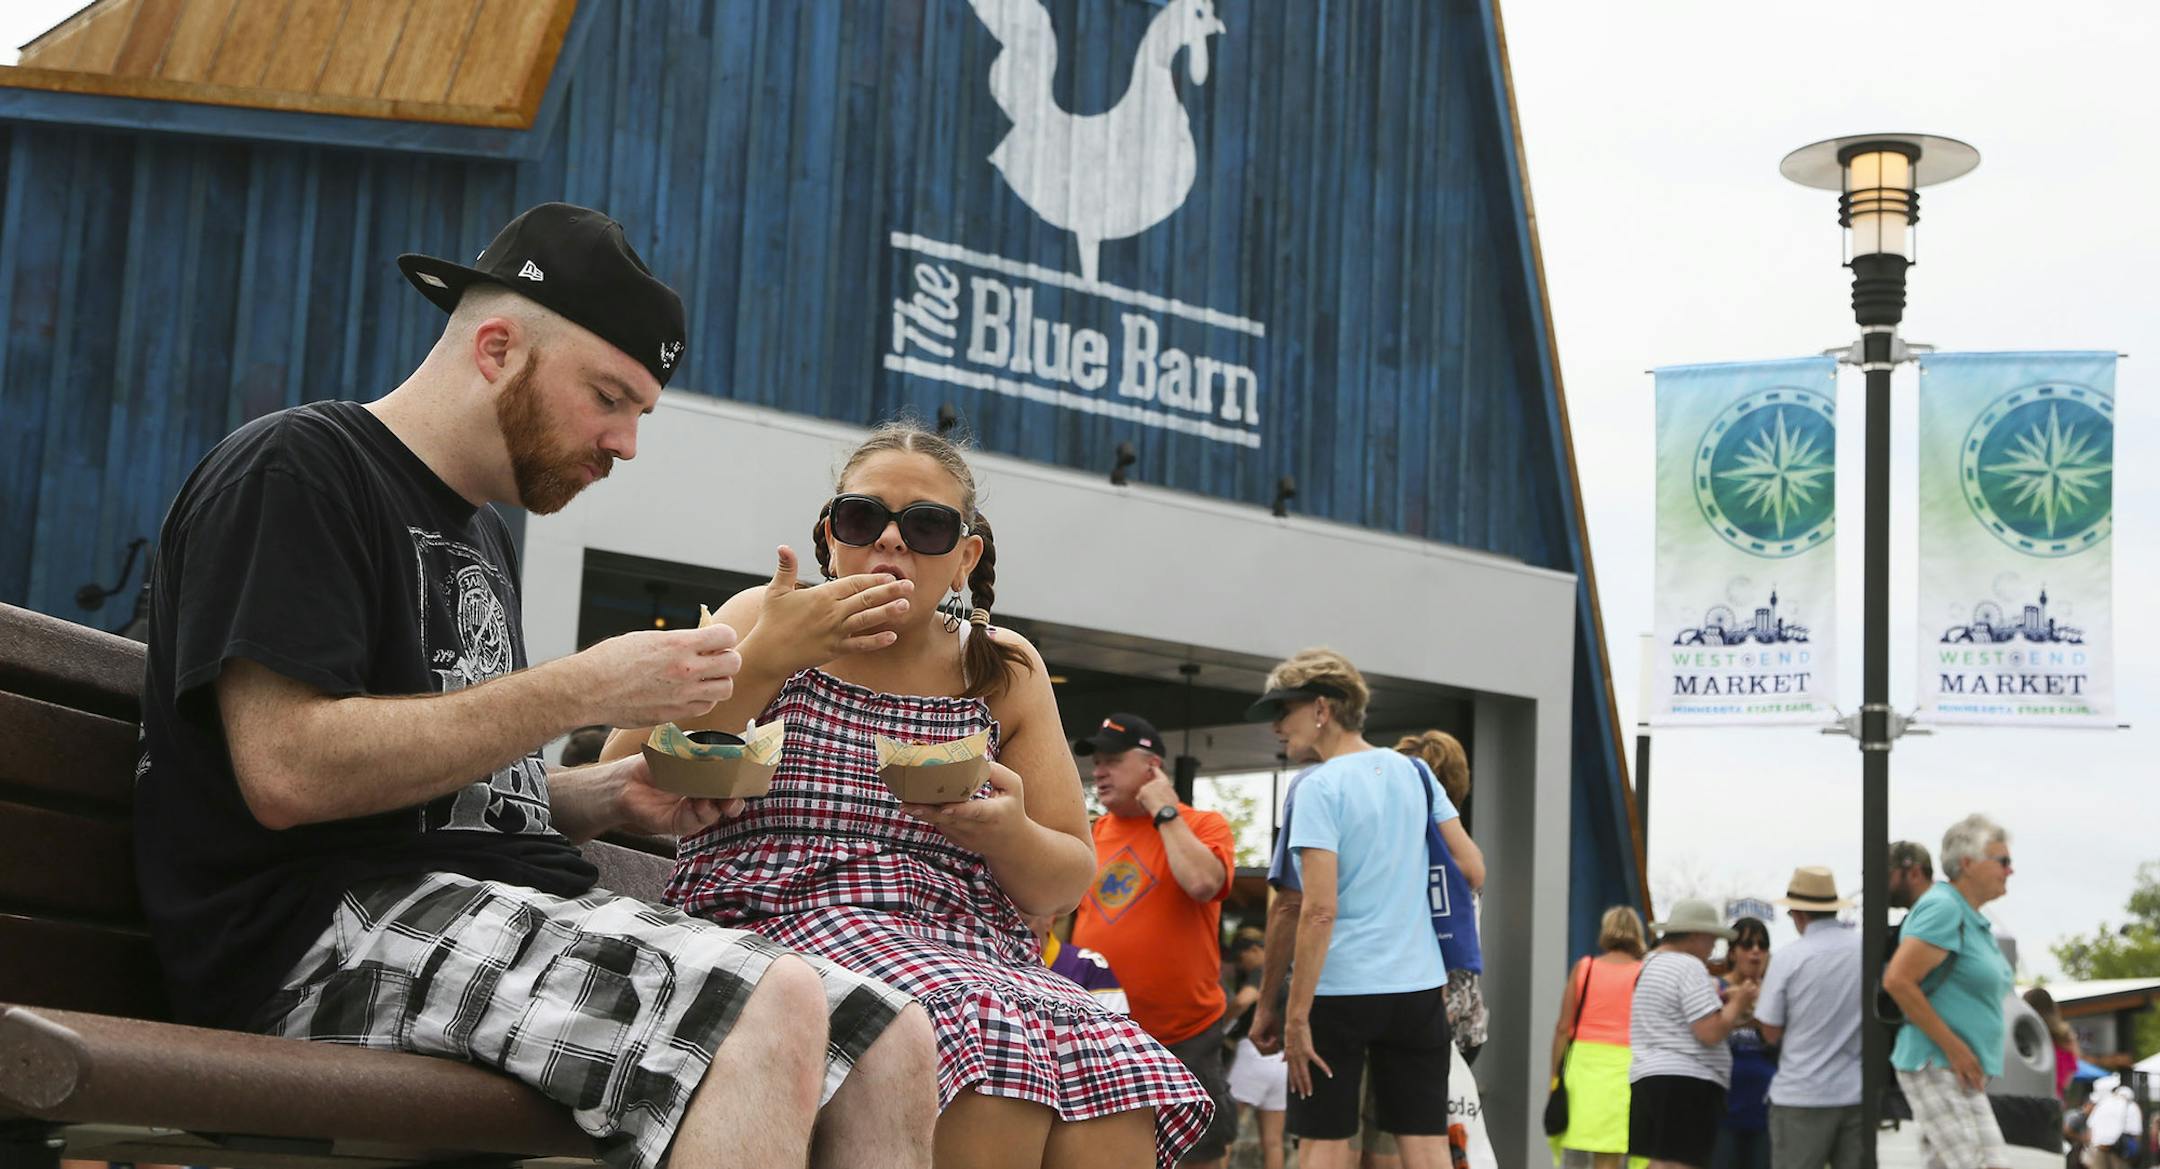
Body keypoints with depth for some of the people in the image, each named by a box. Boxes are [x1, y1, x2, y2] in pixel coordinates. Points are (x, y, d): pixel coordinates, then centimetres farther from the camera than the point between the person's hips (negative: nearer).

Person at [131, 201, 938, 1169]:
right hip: (339, 929, -9)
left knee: (891, 1047, -7)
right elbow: (287, 773, -18)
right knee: (771, 1006, -30)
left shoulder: (483, 531, 24)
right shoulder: (294, 470, -4)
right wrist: (585, 690, -16)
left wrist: (607, 798, 8)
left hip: (511, 908, 9)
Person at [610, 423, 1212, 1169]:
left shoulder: (1002, 669, 15)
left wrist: (1011, 837, -9)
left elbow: (1068, 884, 14)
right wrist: (764, 660, -12)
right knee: (988, 1030, -36)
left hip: (973, 952, 3)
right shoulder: (767, 620, 9)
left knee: (1119, 1073, -32)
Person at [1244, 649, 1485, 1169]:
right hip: (1420, 985, 6)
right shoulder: (1413, 772, 8)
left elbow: (1319, 910, -17)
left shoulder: (1319, 787, -10)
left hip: (1338, 989, -5)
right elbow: (1472, 871, 9)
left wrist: (1295, 1014, -16)